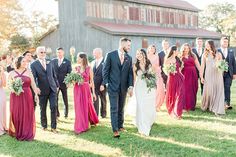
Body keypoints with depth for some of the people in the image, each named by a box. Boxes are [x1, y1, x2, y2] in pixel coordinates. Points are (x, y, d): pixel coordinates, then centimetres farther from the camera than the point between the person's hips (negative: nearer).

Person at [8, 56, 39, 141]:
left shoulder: (28, 72, 7)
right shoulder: (12, 73, 6)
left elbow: (33, 84, 6)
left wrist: (36, 94, -1)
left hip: (27, 96, 0)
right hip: (15, 97, 0)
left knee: (27, 115, 0)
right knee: (16, 114, 1)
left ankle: (27, 134, 10)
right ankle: (17, 133, 16)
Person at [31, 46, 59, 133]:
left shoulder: (50, 63, 9)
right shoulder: (34, 65, -3)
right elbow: (33, 78, -8)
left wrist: (57, 85, 14)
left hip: (52, 89, 2)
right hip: (42, 90, -2)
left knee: (54, 107, -3)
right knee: (43, 109, 10)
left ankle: (53, 126, 6)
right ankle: (44, 125, 28)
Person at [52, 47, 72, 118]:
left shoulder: (67, 62, 0)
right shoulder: (53, 61, 6)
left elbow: (69, 73, -2)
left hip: (64, 83, -1)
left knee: (65, 99, 9)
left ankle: (66, 114, 21)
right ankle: (56, 113, 14)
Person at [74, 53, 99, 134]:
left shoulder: (89, 68, -4)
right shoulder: (76, 68, 6)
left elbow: (92, 81, -1)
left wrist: (93, 92, -3)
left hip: (86, 89, -3)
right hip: (77, 90, 3)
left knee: (87, 106, 3)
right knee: (79, 108, 4)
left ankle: (92, 121, 23)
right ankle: (80, 126, 16)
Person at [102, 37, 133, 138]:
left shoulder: (129, 58, 7)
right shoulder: (110, 55, -4)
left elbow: (130, 73, 7)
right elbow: (105, 70, -2)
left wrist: (130, 86, 0)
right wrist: (106, 83, -7)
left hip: (124, 87, 4)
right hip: (113, 86, -4)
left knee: (121, 108, 13)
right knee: (114, 109, -5)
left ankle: (120, 126, 27)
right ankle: (115, 130, -3)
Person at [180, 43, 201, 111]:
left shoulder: (193, 56, 11)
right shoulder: (181, 57, 6)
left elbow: (198, 65, 7)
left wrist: (201, 73, -1)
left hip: (193, 75, 3)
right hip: (185, 75, -2)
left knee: (193, 90, 5)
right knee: (186, 90, -5)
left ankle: (192, 106, 14)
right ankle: (185, 106, 1)